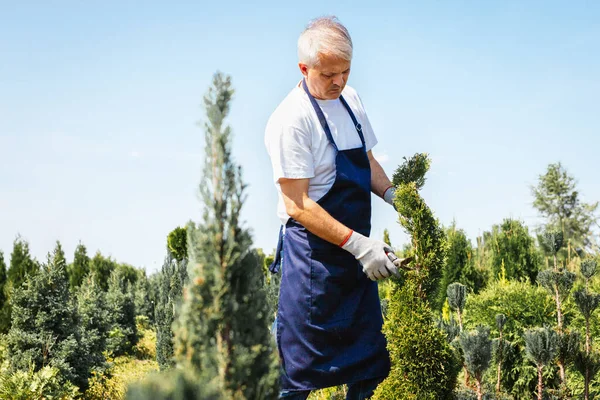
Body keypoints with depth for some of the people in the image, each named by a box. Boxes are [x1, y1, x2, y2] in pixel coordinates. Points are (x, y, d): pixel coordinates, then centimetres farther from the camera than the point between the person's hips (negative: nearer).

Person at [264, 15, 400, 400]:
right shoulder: (290, 120, -18)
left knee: (368, 354, 15)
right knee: (301, 368, -1)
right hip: (314, 249, -8)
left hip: (357, 246, 8)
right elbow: (298, 205, -20)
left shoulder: (350, 98, 7)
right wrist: (358, 244, -24)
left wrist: (393, 195, 0)